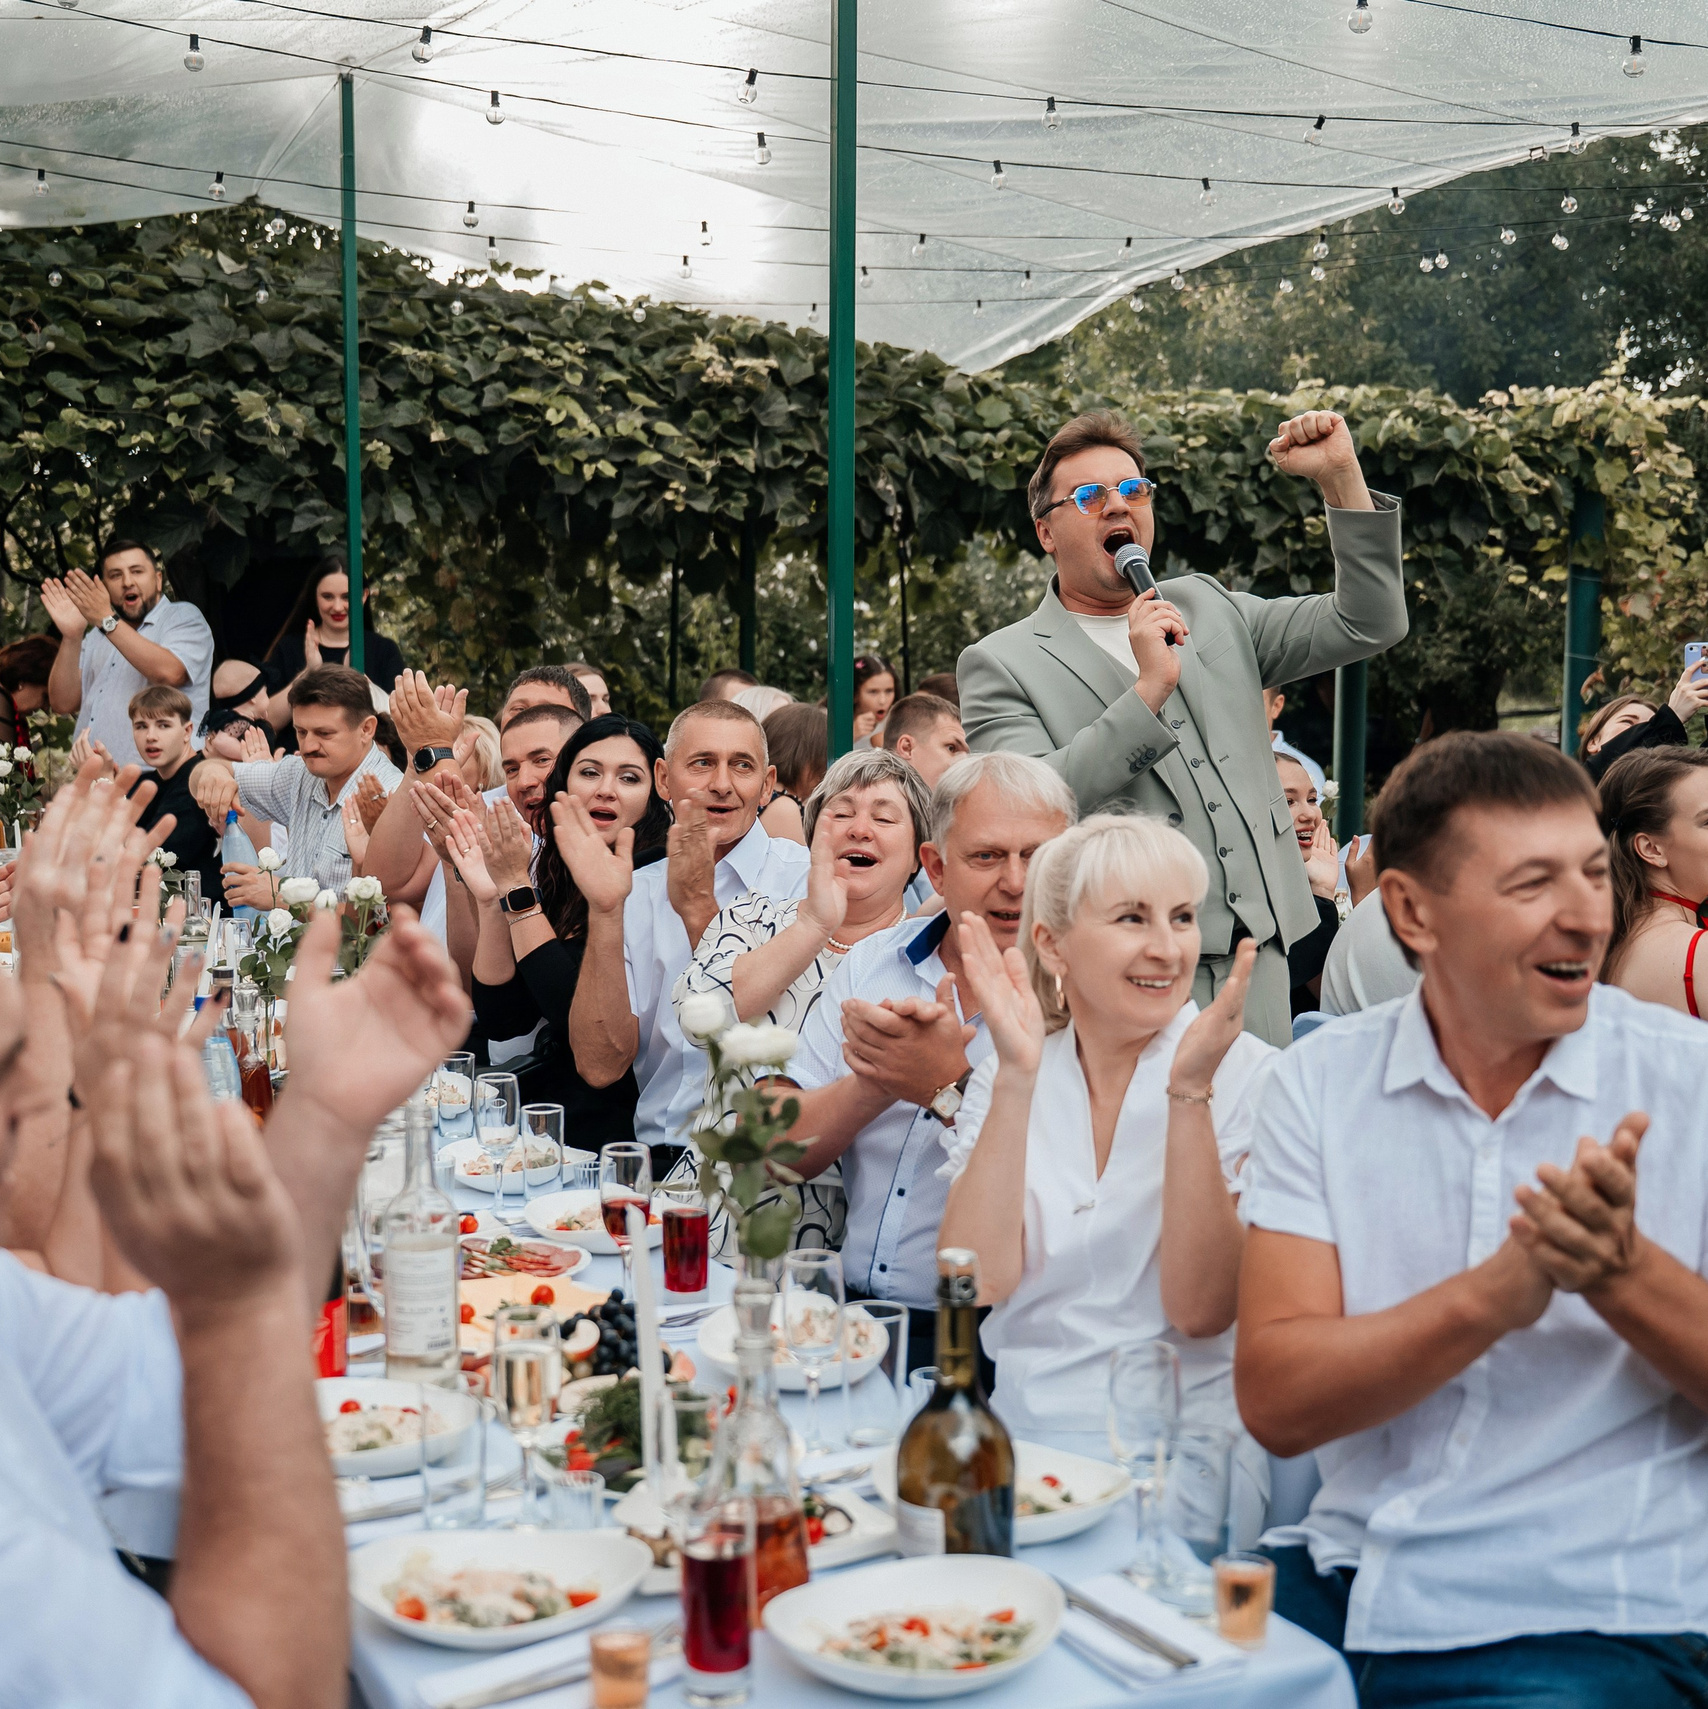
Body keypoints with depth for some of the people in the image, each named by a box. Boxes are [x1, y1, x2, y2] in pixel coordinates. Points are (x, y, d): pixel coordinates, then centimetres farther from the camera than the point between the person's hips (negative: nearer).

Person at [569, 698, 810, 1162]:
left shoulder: (808, 878, -1)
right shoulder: (637, 893, 11)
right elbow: (600, 1065, 0)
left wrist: (699, 908, -16)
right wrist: (604, 911, -10)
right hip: (654, 1157, 3)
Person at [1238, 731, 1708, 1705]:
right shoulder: (1321, 1083, 1)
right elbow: (1276, 1404, -7)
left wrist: (1625, 1275, -24)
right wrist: (1493, 1294, -22)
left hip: (1595, 1618, -2)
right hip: (1347, 1579, 2)